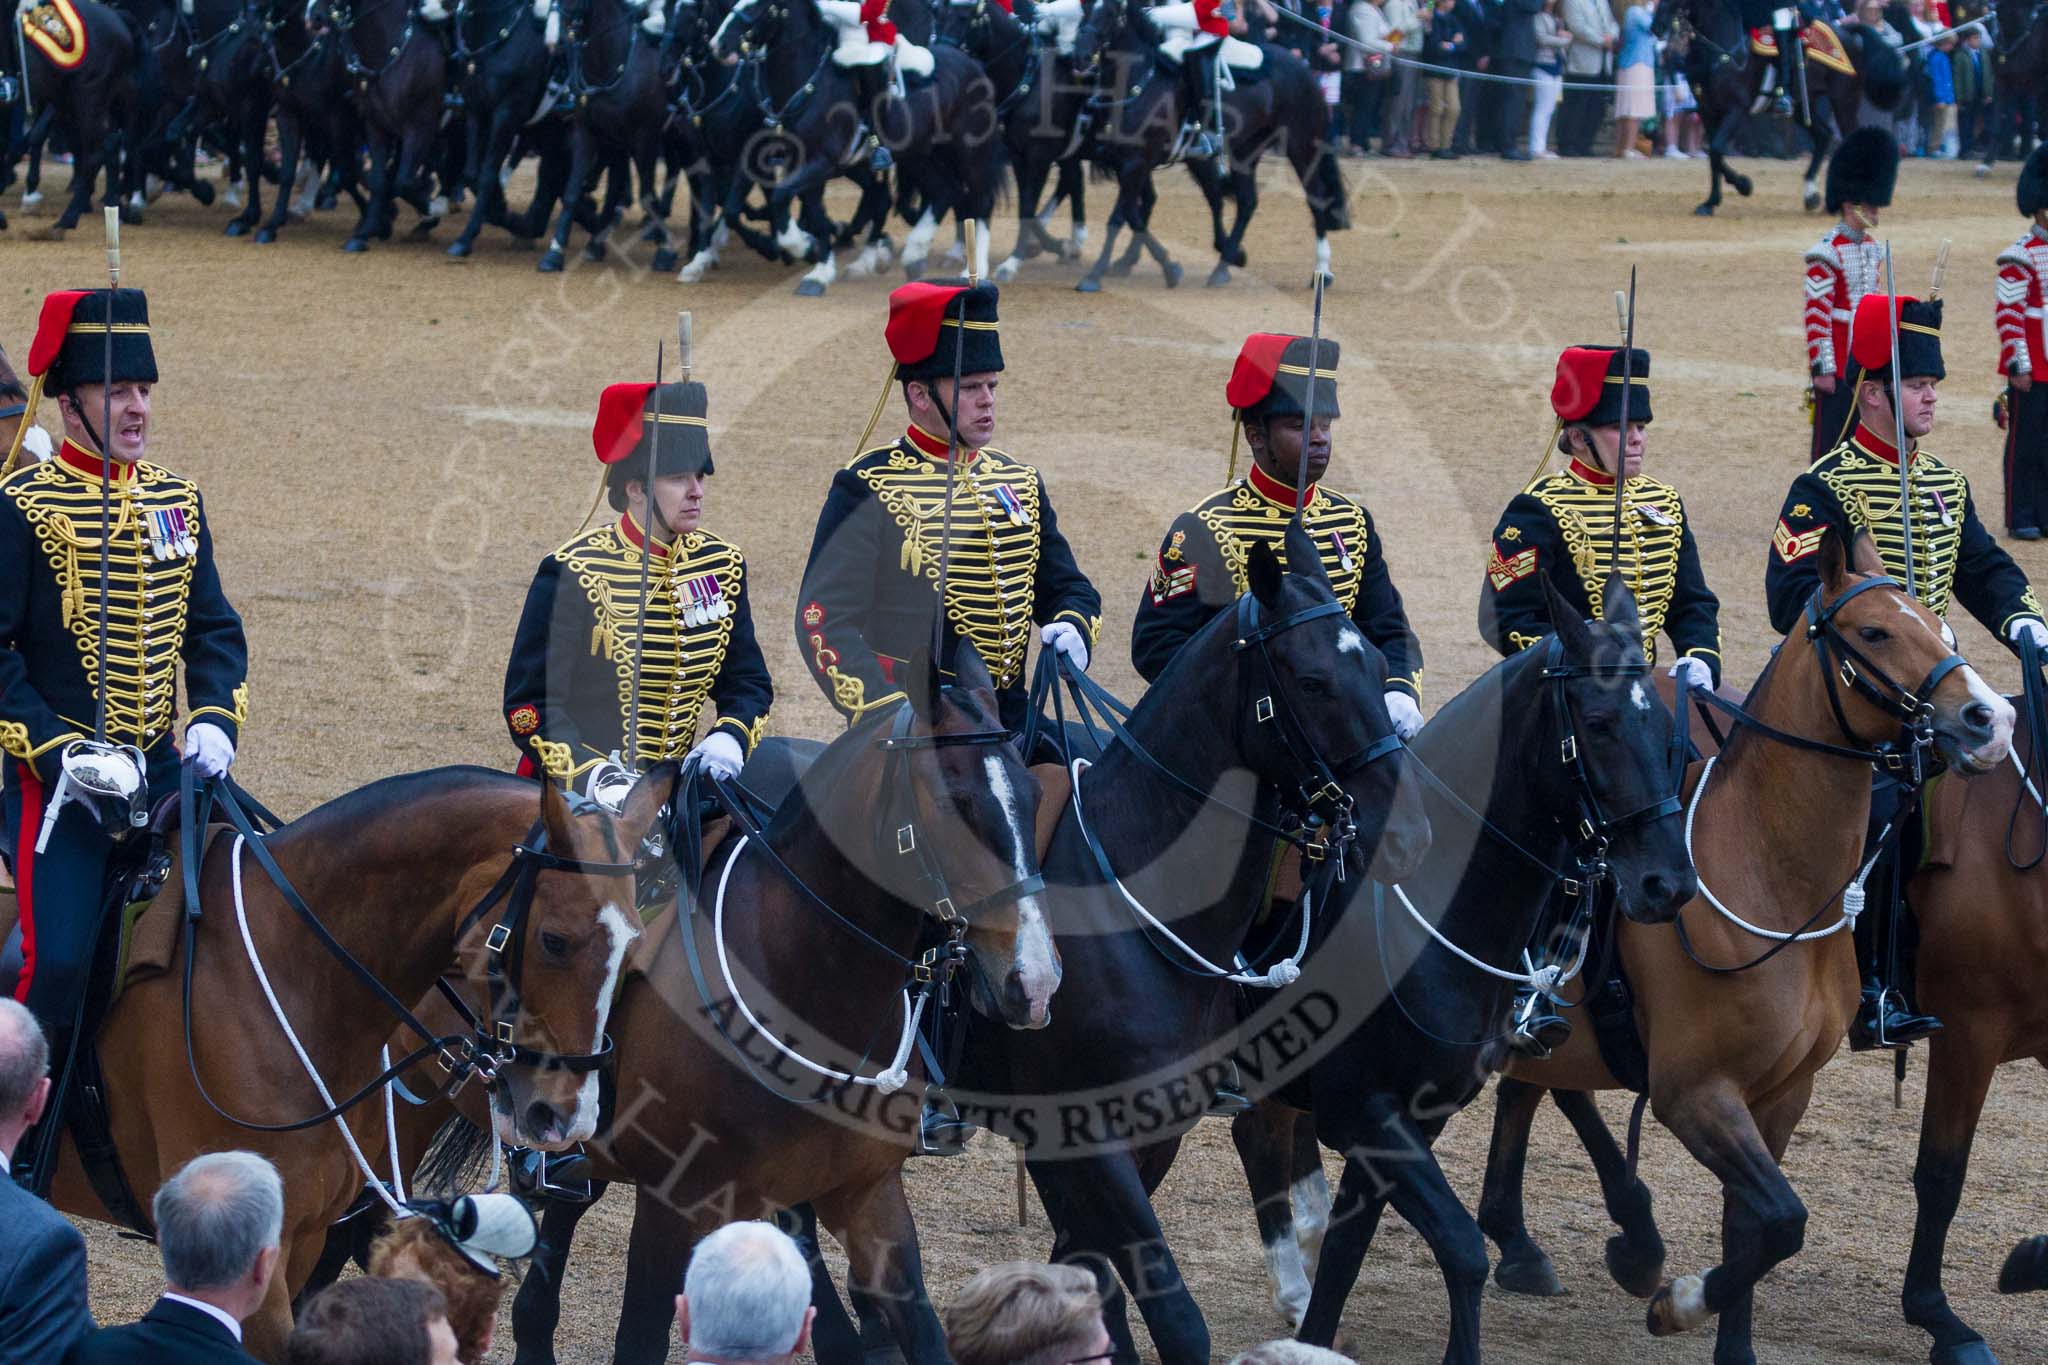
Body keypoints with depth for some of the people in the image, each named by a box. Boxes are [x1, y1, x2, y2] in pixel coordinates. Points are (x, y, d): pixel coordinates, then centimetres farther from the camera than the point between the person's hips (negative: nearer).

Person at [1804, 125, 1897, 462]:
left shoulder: (1873, 249, 12)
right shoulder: (1827, 253, -14)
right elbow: (1816, 315, -16)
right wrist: (1822, 368, -18)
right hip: (1837, 370, -8)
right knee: (1830, 444, -3)